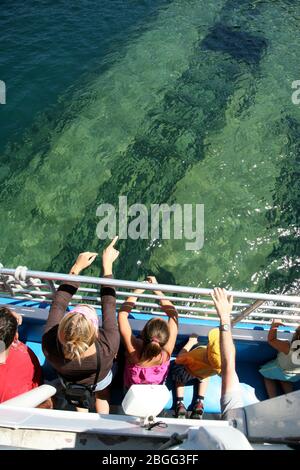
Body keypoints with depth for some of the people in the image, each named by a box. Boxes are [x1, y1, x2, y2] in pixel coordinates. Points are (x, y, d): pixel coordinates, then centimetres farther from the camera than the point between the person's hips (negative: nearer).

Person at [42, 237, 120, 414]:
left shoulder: (50, 346, -45)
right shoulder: (108, 347, -49)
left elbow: (58, 304, -30)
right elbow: (109, 303, -35)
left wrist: (77, 268, -20)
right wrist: (107, 265, -25)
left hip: (69, 383, 1)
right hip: (100, 382, -1)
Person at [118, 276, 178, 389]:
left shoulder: (133, 349, -45)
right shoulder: (166, 352, -41)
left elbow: (122, 314, -34)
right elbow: (173, 314, -30)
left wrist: (137, 291, -28)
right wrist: (157, 290, -28)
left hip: (131, 388, -1)